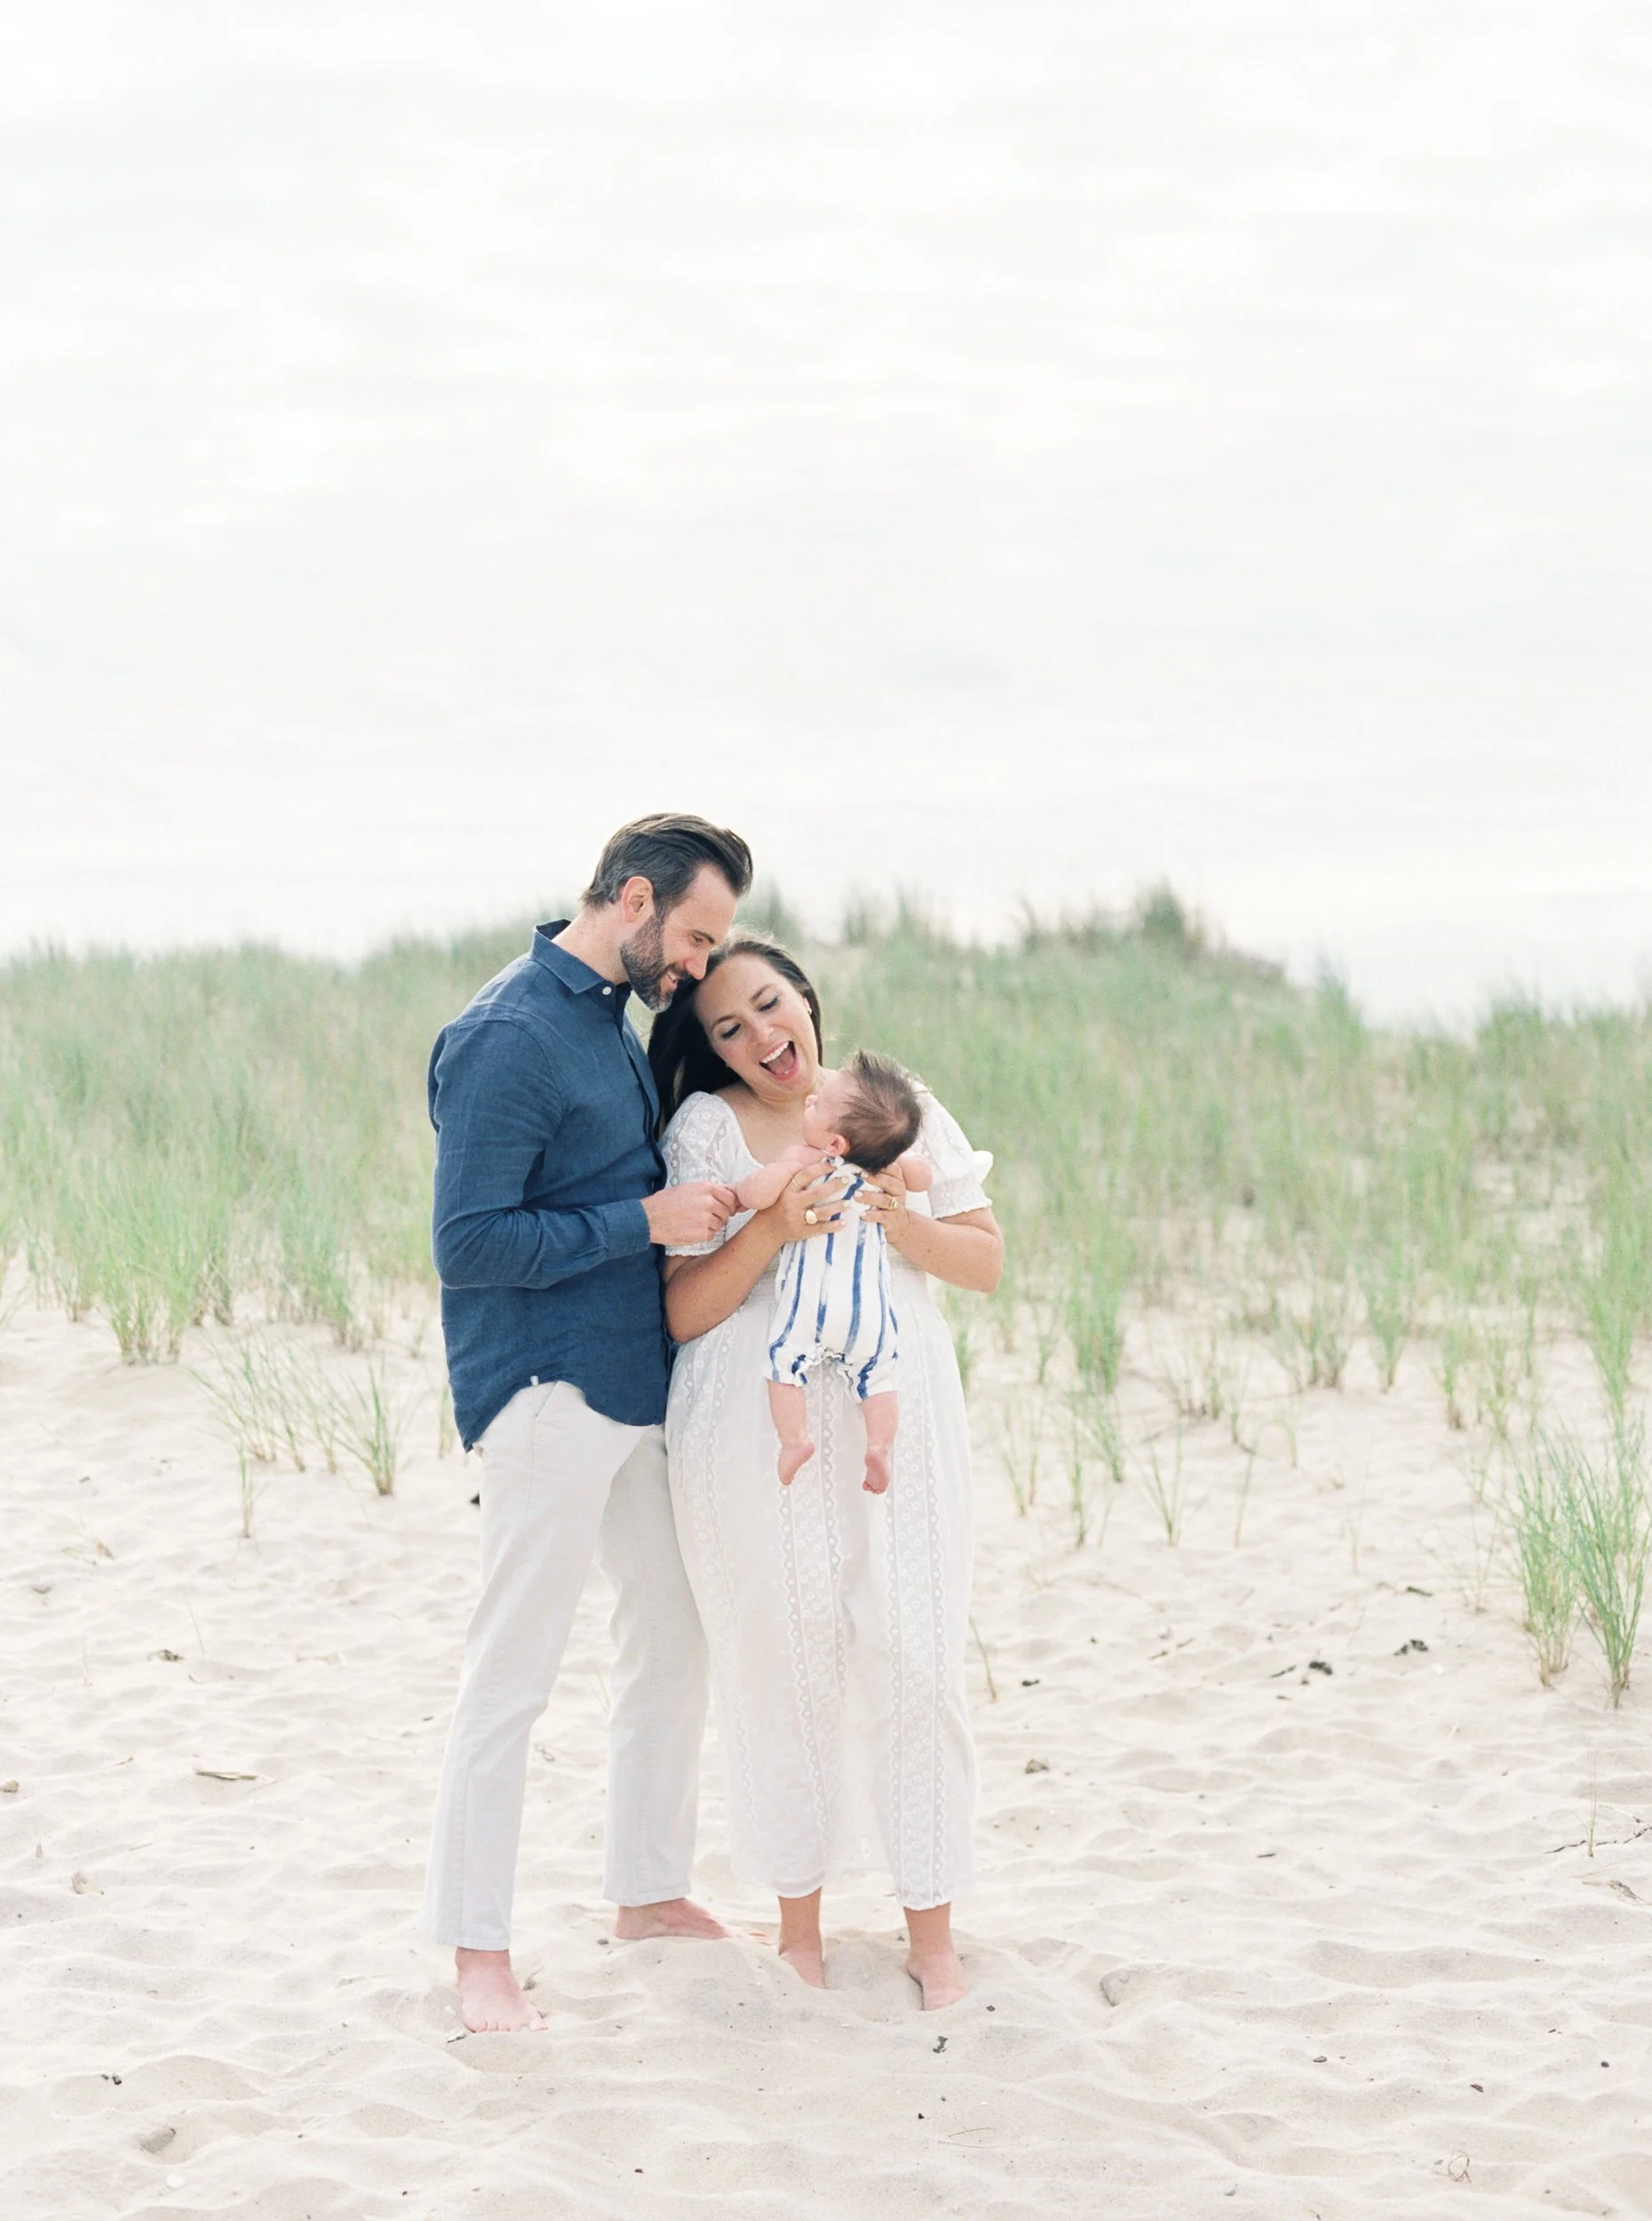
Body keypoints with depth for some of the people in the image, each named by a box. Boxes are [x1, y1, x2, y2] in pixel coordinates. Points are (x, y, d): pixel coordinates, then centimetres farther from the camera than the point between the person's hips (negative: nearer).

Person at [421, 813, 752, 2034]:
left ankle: (650, 1886, 29)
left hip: (638, 1382, 9)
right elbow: (469, 1244, -20)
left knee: (675, 1636, 15)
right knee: (511, 1679, -3)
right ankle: (478, 1947, 6)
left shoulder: (616, 1017, 12)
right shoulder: (508, 1038, -17)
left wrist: (699, 1200, 6)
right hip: (546, 1394, -9)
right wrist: (648, 1218, -18)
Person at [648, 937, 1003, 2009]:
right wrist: (771, 1232, -18)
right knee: (782, 1667, 4)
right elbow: (684, 1312, -3)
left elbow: (987, 1261, 6)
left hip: (898, 1420, 1)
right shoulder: (707, 1127, 1)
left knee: (916, 1666, -1)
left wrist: (892, 1218, -11)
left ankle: (932, 1929, 10)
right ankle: (799, 1919, 19)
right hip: (758, 1428, -1)